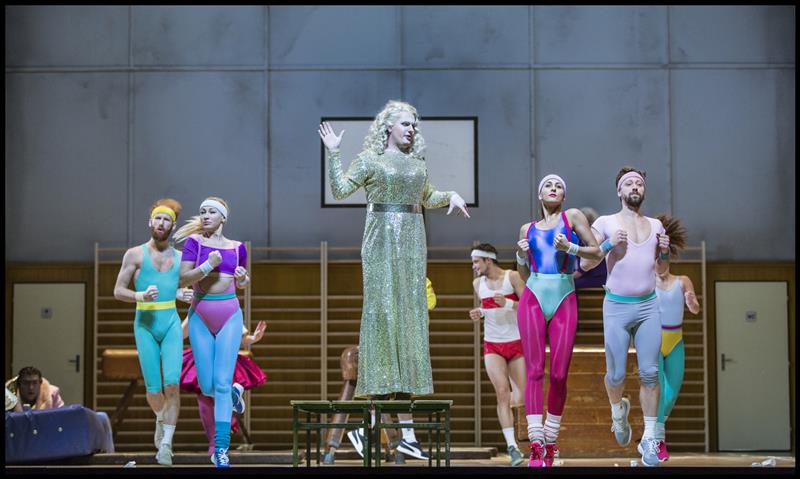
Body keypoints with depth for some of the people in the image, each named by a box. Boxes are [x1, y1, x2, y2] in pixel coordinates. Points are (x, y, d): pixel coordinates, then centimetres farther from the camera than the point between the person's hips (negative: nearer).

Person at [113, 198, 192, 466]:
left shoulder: (179, 257, 10)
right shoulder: (135, 254, 2)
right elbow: (118, 291, 2)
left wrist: (182, 294, 1)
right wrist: (141, 296, -17)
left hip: (172, 325, 1)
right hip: (145, 325, -1)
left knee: (172, 384, -15)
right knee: (153, 389, 1)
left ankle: (166, 445, -12)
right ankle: (161, 418, 35)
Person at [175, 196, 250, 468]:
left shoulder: (237, 247, 7)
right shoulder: (194, 242, 0)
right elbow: (183, 279, -9)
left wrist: (243, 279, -1)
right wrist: (208, 265, -21)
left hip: (229, 316, 0)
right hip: (200, 316, 0)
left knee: (221, 383, -10)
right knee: (207, 388, 1)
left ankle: (221, 449, -9)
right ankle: (232, 393, 37)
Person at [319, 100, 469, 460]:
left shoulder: (417, 163, 17)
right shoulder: (369, 159, 1)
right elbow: (340, 190, -7)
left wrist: (451, 196, 14)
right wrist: (333, 154, -15)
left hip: (412, 241, 5)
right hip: (382, 241, -5)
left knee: (409, 315, 2)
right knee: (382, 311, -10)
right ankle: (376, 405, -8)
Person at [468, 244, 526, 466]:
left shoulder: (512, 277, -7)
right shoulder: (478, 283, 7)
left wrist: (508, 303, -25)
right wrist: (479, 313, 2)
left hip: (517, 343, -2)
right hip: (492, 346, 2)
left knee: (521, 398, 0)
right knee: (502, 392, -16)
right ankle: (512, 446, -19)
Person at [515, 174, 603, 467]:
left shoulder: (573, 217, 10)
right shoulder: (527, 229, 17)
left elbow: (597, 253, 6)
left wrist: (569, 247, -8)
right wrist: (521, 255, 3)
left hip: (564, 300, -1)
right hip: (533, 298, 1)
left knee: (559, 374, -5)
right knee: (534, 370, -9)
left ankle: (550, 438, 9)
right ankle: (536, 444, -13)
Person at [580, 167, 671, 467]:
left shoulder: (655, 225, 13)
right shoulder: (605, 223, 1)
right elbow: (585, 264, -1)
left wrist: (665, 252, 0)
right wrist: (609, 244, -14)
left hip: (649, 307, 3)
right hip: (617, 307, -3)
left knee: (649, 373, -3)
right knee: (616, 375, 2)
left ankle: (649, 440, 1)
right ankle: (618, 410, 34)